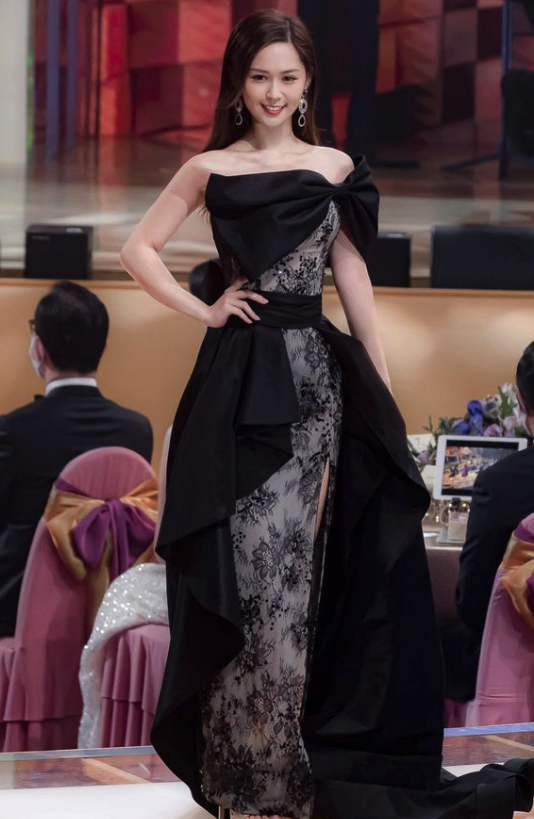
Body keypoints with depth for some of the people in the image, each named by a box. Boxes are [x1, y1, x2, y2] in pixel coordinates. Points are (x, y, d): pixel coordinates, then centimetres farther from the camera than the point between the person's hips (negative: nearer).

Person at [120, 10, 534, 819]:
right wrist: (202, 309, -2)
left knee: (295, 561, 1)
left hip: (314, 373, 1)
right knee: (239, 561, -1)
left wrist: (383, 387, 10)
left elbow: (352, 276, 11)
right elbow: (139, 250, 10)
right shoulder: (209, 169, 5)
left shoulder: (335, 169, 8)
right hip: (238, 378, -1)